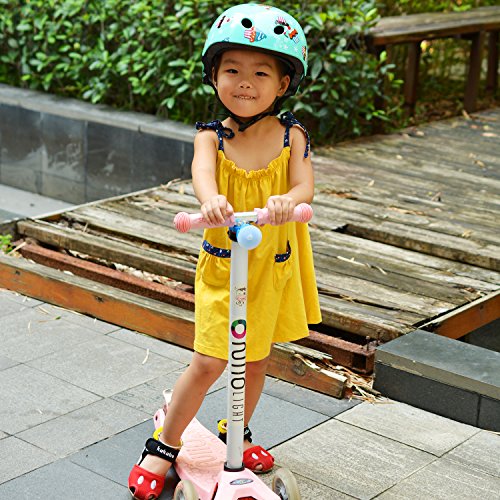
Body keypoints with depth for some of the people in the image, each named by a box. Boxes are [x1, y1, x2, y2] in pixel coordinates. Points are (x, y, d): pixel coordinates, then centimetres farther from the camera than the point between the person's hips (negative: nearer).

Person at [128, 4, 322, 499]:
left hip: (275, 266, 2)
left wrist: (287, 199, -47)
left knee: (255, 359, 17)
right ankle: (163, 447, 16)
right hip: (222, 266, -2)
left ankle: (237, 433, 43)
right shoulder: (212, 137, -12)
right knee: (208, 362, -4)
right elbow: (202, 171, -32)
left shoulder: (291, 135, -7)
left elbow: (304, 182, -22)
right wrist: (210, 199, -56)